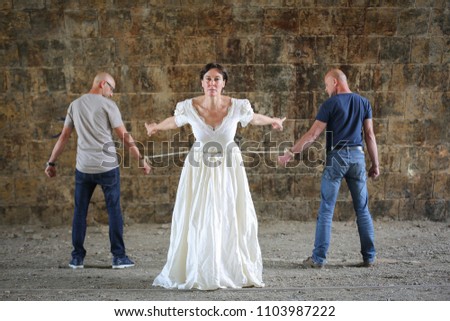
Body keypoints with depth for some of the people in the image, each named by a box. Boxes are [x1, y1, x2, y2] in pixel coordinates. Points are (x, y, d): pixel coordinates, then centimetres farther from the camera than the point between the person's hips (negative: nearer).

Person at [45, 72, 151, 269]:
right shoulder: (108, 105, -4)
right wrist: (141, 160, 0)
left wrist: (52, 162, 16)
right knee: (114, 210, 5)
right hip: (107, 167, -4)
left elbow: (64, 137, 10)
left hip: (83, 168, 4)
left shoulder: (75, 105, 9)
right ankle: (119, 257, 7)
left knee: (80, 212, 11)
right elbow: (124, 137, -6)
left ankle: (77, 258, 13)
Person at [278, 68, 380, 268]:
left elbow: (313, 135, -7)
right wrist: (375, 164, 12)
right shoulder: (364, 103, 9)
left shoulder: (330, 104, -4)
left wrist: (290, 153, -2)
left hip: (337, 157, -4)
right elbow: (370, 135, 7)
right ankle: (369, 257, 12)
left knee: (326, 210, 1)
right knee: (362, 209, 10)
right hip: (358, 156, 4)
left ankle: (318, 258, 1)